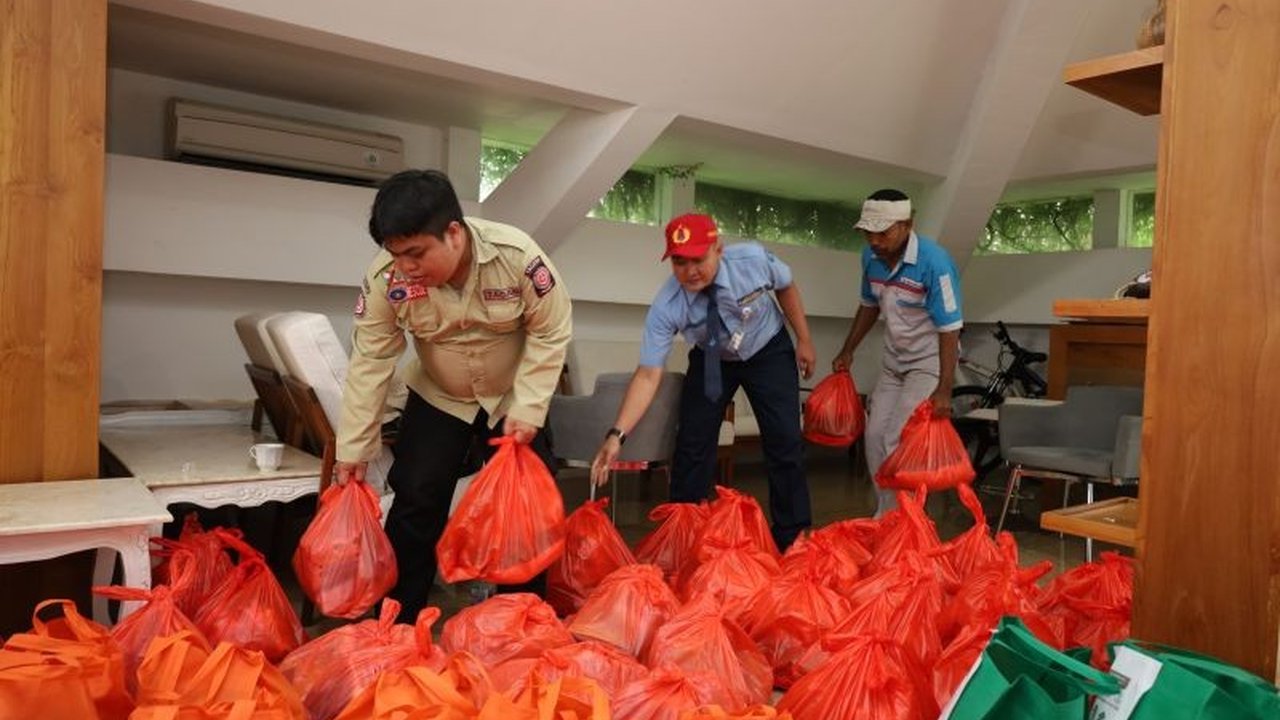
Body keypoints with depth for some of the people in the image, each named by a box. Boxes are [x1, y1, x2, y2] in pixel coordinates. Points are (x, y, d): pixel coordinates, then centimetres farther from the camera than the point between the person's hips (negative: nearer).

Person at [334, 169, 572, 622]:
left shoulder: (518, 256, -31)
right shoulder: (386, 277, -25)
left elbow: (550, 334, -19)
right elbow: (370, 363, -17)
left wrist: (527, 408, -23)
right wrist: (352, 449, -14)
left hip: (514, 398, -1)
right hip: (438, 398, 1)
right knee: (415, 503, -2)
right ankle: (400, 619, 16)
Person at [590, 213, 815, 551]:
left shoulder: (753, 259, -31)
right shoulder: (666, 306, -32)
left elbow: (786, 288, -8)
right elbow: (648, 374, -32)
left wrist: (804, 340, -3)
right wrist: (617, 434, -42)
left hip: (769, 353, 0)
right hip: (711, 361, 0)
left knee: (784, 441, -7)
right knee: (692, 445, -3)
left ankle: (791, 538, 10)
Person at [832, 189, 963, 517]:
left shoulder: (935, 263, -25)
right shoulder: (871, 256, -5)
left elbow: (949, 330, -24)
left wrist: (943, 390, -27)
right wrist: (847, 352, 14)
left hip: (928, 363, -7)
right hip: (893, 360, 7)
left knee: (898, 444, -11)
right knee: (875, 437, 6)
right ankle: (885, 512, 21)